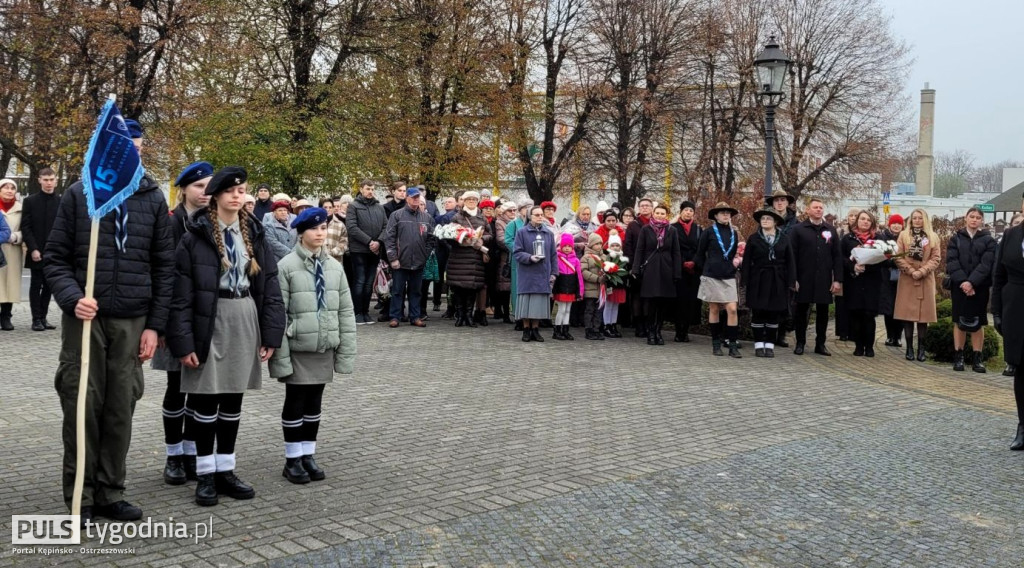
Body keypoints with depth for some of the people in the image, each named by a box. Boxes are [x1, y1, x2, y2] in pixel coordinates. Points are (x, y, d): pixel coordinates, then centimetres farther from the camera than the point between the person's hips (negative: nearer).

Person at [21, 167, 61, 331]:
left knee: (48, 286, 7)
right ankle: (36, 319, 4)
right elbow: (25, 227, -3)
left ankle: (43, 317, 15)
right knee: (36, 285, 1)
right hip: (37, 252, -2)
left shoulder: (61, 202, 6)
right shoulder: (30, 201, 2)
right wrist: (33, 249, -13)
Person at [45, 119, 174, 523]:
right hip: (85, 319, -1)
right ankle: (80, 497, 14)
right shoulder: (78, 195, 0)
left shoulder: (153, 199, 5)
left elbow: (164, 266, 6)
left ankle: (110, 493, 18)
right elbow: (55, 258, 2)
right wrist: (72, 298, -17)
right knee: (83, 407, 2)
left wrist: (154, 325, 0)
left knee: (121, 410, 6)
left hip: (131, 323, 2)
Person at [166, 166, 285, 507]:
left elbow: (270, 287, 7)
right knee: (206, 399, 3)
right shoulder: (196, 236, -6)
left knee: (233, 400, 11)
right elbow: (181, 293, -9)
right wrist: (183, 341, -13)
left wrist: (271, 334, 2)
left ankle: (225, 470, 21)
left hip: (245, 321, 4)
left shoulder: (255, 234, 7)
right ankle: (205, 474, 14)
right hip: (210, 323, -4)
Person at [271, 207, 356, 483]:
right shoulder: (286, 266, -10)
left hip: (325, 347, 4)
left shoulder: (334, 266, 5)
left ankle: (309, 455, 25)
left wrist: (346, 352, 2)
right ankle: (293, 459, 17)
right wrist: (280, 356, -14)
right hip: (298, 348, -4)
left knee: (315, 403, 13)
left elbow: (346, 311, 7)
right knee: (295, 403, 6)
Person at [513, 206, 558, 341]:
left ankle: (535, 330, 13)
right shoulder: (522, 232, 0)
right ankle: (526, 330, 10)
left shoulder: (549, 233, 10)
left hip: (543, 275, 3)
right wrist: (530, 258, -18)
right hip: (527, 274, -3)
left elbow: (553, 255, 12)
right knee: (526, 304, 0)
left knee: (539, 304, 4)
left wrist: (554, 273, 6)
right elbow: (516, 252, -3)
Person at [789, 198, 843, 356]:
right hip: (804, 279, -2)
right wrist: (793, 279, -10)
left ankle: (820, 344, 17)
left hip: (824, 279, 3)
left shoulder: (831, 230, 10)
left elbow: (837, 256, 7)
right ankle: (800, 343, 14)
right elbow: (792, 256, -3)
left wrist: (838, 279, 0)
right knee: (802, 311, 4)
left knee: (823, 312, 7)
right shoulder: (798, 230, 1)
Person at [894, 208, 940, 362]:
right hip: (907, 279, 0)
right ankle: (909, 348, 3)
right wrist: (911, 271, -12)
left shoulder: (933, 237, 7)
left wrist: (921, 271, -13)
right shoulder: (903, 235, 6)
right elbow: (898, 257, -1)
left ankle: (921, 348, 6)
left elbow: (935, 259, 0)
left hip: (926, 280, 0)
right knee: (907, 314, -2)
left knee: (924, 314, 0)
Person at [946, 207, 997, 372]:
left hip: (980, 287, -1)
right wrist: (962, 281, -16)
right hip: (959, 286, 1)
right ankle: (958, 357, 7)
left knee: (977, 322, 2)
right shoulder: (956, 238, 8)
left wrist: (972, 282, -18)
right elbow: (951, 261, -3)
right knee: (959, 321, 3)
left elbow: (986, 264, -7)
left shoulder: (988, 240, 5)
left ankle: (977, 358, 6)